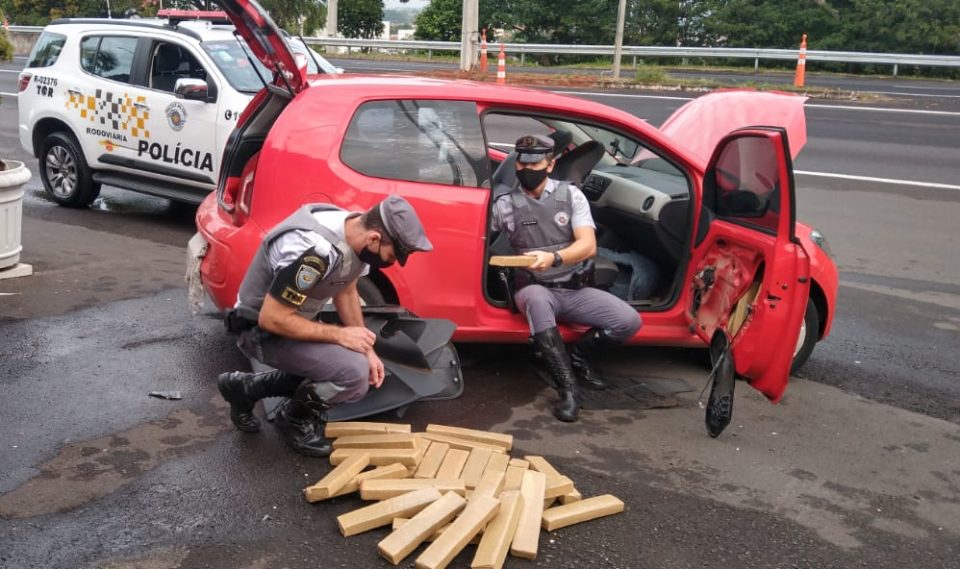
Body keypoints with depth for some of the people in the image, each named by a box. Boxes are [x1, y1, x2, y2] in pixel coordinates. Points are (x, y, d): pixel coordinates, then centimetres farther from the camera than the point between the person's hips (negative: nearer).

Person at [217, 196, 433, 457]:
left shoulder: (355, 234, -8)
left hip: (292, 320, 9)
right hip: (262, 329, -9)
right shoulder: (314, 251, -35)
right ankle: (295, 418, 6)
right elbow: (271, 319, -29)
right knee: (355, 374, -24)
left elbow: (346, 292, 7)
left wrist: (367, 350, -1)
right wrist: (339, 335, -24)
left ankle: (247, 388, 18)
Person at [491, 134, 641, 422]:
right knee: (536, 299, -40)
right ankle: (568, 388, -33)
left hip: (575, 290, 2)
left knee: (629, 321, -19)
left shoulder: (571, 194, 0)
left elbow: (588, 245, -11)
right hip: (536, 289, -2)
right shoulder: (505, 204, -1)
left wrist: (554, 258, -29)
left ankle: (579, 355, 11)